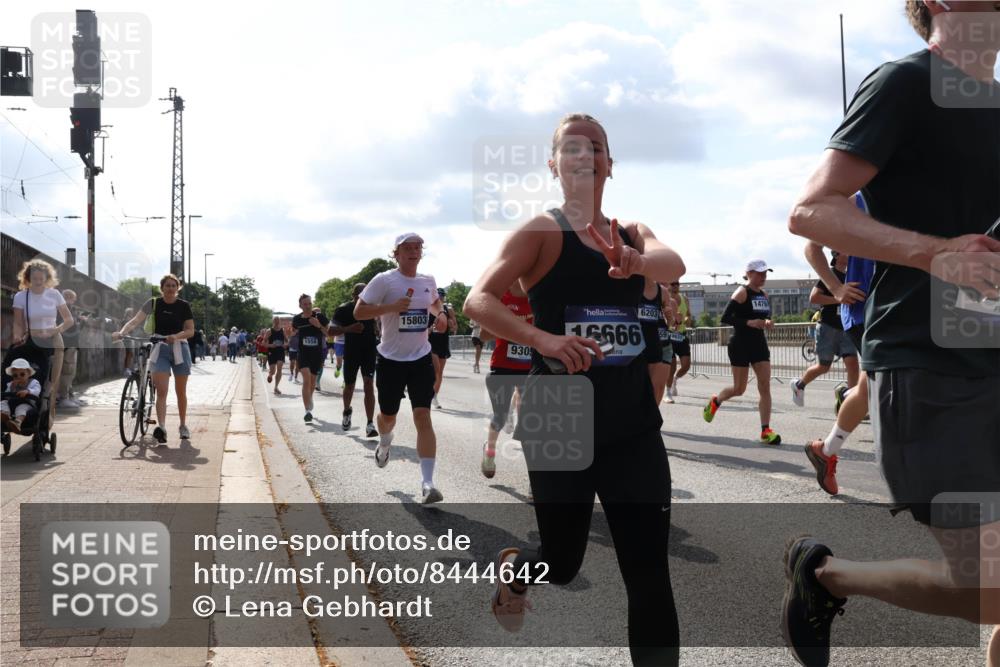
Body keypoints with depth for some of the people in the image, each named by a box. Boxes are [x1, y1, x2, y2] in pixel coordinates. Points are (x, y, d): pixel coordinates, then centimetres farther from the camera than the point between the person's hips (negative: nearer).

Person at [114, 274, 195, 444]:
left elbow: (190, 330, -3)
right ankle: (161, 427, -24)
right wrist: (121, 332, -26)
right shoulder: (154, 303, 0)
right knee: (161, 390, -14)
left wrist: (176, 336, -23)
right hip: (160, 349, -1)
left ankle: (183, 426, 26)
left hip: (179, 348, 1)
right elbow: (136, 320, -10)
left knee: (180, 391, 10)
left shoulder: (184, 306, 0)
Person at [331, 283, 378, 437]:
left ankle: (370, 424, -15)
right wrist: (349, 329, -25)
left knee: (369, 384, -12)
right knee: (349, 385, 15)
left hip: (369, 351, 0)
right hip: (351, 352, 0)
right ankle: (347, 411, 46)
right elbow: (331, 330, -9)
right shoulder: (344, 309, -6)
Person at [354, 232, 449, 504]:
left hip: (421, 358, 2)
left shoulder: (428, 281, 5)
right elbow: (358, 311, -12)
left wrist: (440, 314, 5)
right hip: (391, 359, -2)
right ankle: (384, 442, 53)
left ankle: (427, 482, -13)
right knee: (388, 415, 14)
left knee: (423, 416, -11)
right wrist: (392, 307, -24)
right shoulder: (384, 280, -10)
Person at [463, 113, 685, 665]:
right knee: (562, 563, 9)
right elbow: (478, 301, -18)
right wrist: (543, 338, -35)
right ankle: (512, 569, 45)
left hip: (632, 423, 4)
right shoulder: (541, 231, -5)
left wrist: (633, 261, -38)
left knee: (649, 571, -1)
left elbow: (672, 264, -14)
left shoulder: (631, 233, 9)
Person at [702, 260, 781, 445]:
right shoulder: (742, 292, -11)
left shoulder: (764, 294, 10)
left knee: (765, 387, -6)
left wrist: (767, 322, -1)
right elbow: (725, 318, -18)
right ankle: (715, 401, 34)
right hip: (740, 345, -6)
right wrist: (748, 322, -26)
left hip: (759, 344, 6)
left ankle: (765, 431, -5)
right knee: (739, 389, 3)